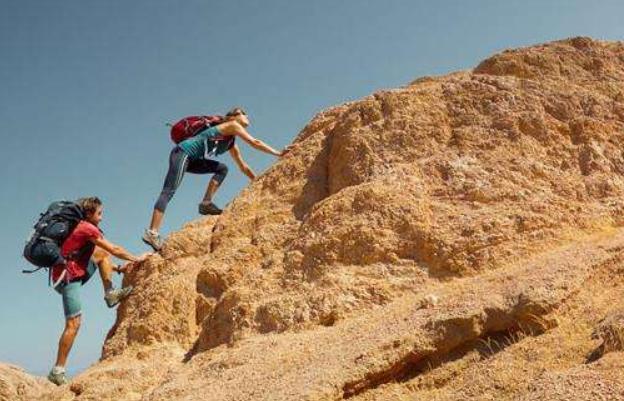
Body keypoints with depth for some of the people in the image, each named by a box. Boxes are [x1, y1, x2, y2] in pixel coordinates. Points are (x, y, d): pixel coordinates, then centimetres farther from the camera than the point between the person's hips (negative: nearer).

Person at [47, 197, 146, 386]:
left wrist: (118, 269, 17)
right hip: (68, 278, -9)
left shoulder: (81, 228, 18)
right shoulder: (87, 228, -11)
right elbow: (114, 250, -6)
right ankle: (58, 371, -9)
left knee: (102, 254, 15)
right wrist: (136, 259, 7)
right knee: (74, 323, -12)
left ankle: (110, 293, 7)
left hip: (75, 272, 9)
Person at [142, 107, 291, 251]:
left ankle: (206, 203, -2)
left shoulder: (231, 144, 24)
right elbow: (254, 142, -6)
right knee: (169, 191, -17)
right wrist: (278, 153, -4)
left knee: (222, 169, 8)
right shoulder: (232, 125, 1)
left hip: (191, 159, 9)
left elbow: (243, 167, 30)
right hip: (183, 151, -9)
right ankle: (152, 232, -26)